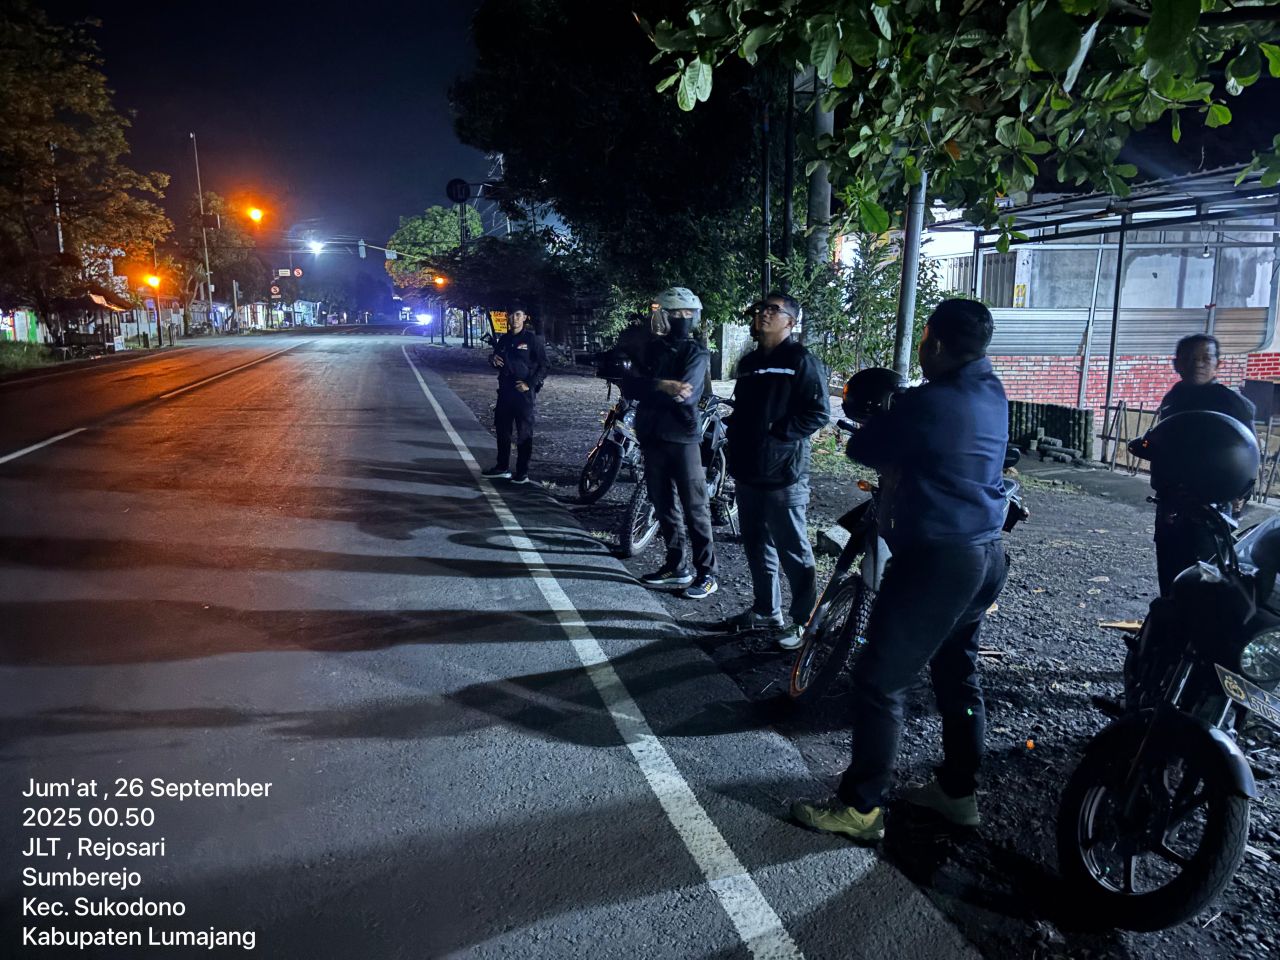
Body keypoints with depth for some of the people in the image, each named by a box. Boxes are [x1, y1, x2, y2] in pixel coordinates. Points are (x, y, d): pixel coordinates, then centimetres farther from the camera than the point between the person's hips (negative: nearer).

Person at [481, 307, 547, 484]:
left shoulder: (532, 339, -6)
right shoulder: (504, 339, 11)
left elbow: (543, 366, -8)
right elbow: (496, 355, 25)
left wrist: (529, 383, -17)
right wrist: (493, 358, 0)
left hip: (524, 392, -6)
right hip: (505, 391, 6)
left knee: (524, 433, -1)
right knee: (502, 429, 12)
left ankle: (522, 472, 6)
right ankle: (502, 467, 24)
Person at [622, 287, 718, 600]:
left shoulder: (697, 354, -4)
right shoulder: (651, 348, 11)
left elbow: (683, 395, -19)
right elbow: (628, 388, -4)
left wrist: (645, 386, -11)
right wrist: (661, 385, -20)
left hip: (683, 439, -5)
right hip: (653, 438, 6)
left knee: (695, 509, -3)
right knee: (664, 505, 12)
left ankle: (707, 573, 4)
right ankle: (676, 566, 24)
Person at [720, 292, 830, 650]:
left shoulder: (801, 361, -7)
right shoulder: (748, 362, 17)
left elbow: (818, 413, -14)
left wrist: (778, 431, -18)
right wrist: (735, 453, 14)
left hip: (784, 474, -8)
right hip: (748, 473, 8)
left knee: (793, 551, 0)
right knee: (756, 546, 16)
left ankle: (802, 620, 11)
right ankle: (766, 610, 29)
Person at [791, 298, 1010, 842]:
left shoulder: (927, 403, -19)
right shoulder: (992, 394, 6)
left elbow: (861, 449, -7)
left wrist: (891, 459, 13)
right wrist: (902, 462, 12)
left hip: (937, 558, -9)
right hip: (985, 554, 9)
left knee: (880, 681, 0)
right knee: (957, 673, 20)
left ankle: (861, 808, 9)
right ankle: (958, 790, 32)